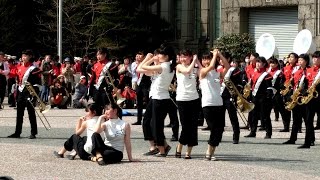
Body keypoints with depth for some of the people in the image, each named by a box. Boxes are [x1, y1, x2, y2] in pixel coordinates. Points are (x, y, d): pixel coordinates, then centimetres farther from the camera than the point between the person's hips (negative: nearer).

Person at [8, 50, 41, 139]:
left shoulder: (33, 69, -10)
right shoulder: (20, 67, 12)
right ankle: (17, 132, 16)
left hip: (29, 92, -7)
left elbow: (37, 83, -12)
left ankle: (33, 133, 3)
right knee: (19, 113, 10)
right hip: (21, 92, 8)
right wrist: (17, 92, 17)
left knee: (31, 112, -3)